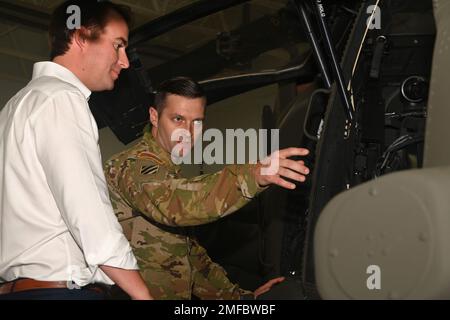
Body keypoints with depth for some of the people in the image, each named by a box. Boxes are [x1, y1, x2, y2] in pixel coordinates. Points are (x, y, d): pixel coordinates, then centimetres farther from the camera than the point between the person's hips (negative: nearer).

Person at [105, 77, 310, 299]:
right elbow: (175, 205, -35)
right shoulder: (136, 166, -13)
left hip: (177, 294, 8)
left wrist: (239, 296, 9)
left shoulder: (166, 171, 18)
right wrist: (253, 175, -44)